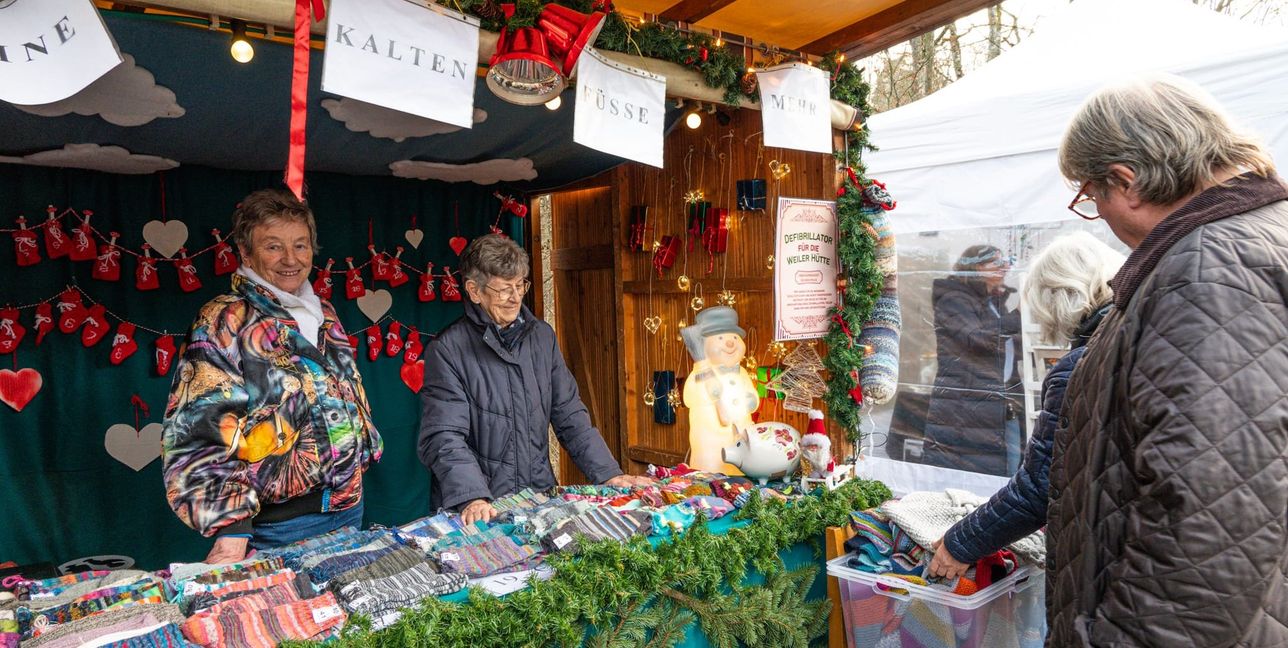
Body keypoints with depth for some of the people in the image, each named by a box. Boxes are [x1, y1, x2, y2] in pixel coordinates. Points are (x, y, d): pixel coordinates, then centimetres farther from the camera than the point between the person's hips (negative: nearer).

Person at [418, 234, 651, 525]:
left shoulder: (542, 336, 10)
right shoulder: (447, 350, -7)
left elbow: (569, 415, 11)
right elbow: (444, 437, -14)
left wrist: (609, 474, 2)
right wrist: (472, 499, -28)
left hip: (541, 499, 4)